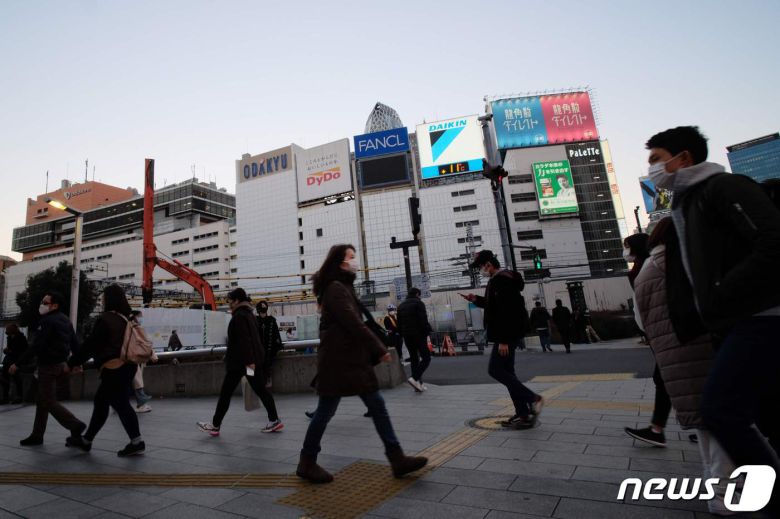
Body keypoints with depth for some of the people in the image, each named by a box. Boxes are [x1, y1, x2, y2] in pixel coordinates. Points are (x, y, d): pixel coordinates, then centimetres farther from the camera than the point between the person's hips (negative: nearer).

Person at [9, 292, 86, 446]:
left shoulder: (47, 321, -16)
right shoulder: (65, 320, 12)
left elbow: (35, 346, -21)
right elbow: (75, 343, 15)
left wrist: (17, 364, -16)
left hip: (48, 366, -9)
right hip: (60, 364, 9)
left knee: (49, 402, -4)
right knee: (42, 400, 16)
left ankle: (75, 425, -10)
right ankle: (37, 435, 22)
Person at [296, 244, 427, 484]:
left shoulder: (343, 287, 18)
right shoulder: (335, 288, -13)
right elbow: (354, 323, -20)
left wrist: (373, 354, 10)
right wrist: (380, 350, -14)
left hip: (352, 359, 10)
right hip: (337, 360, -9)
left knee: (377, 406, 6)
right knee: (325, 411, 3)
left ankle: (397, 459, 11)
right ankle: (307, 463, 21)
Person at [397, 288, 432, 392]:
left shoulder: (401, 306, 16)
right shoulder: (418, 303, -5)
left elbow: (399, 324, 16)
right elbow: (423, 321, -15)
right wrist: (427, 332, -11)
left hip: (407, 336, 7)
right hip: (419, 335, -7)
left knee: (414, 359, 13)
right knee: (426, 358, -1)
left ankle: (418, 383, 12)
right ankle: (415, 378, -18)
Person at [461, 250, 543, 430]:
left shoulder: (502, 280, -17)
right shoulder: (499, 279, 16)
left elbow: (507, 311, -24)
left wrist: (503, 340, -25)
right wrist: (476, 299, 16)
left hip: (506, 335, -11)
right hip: (506, 335, 11)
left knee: (495, 370, -7)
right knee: (505, 371, 12)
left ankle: (532, 398, -2)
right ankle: (523, 413, 16)